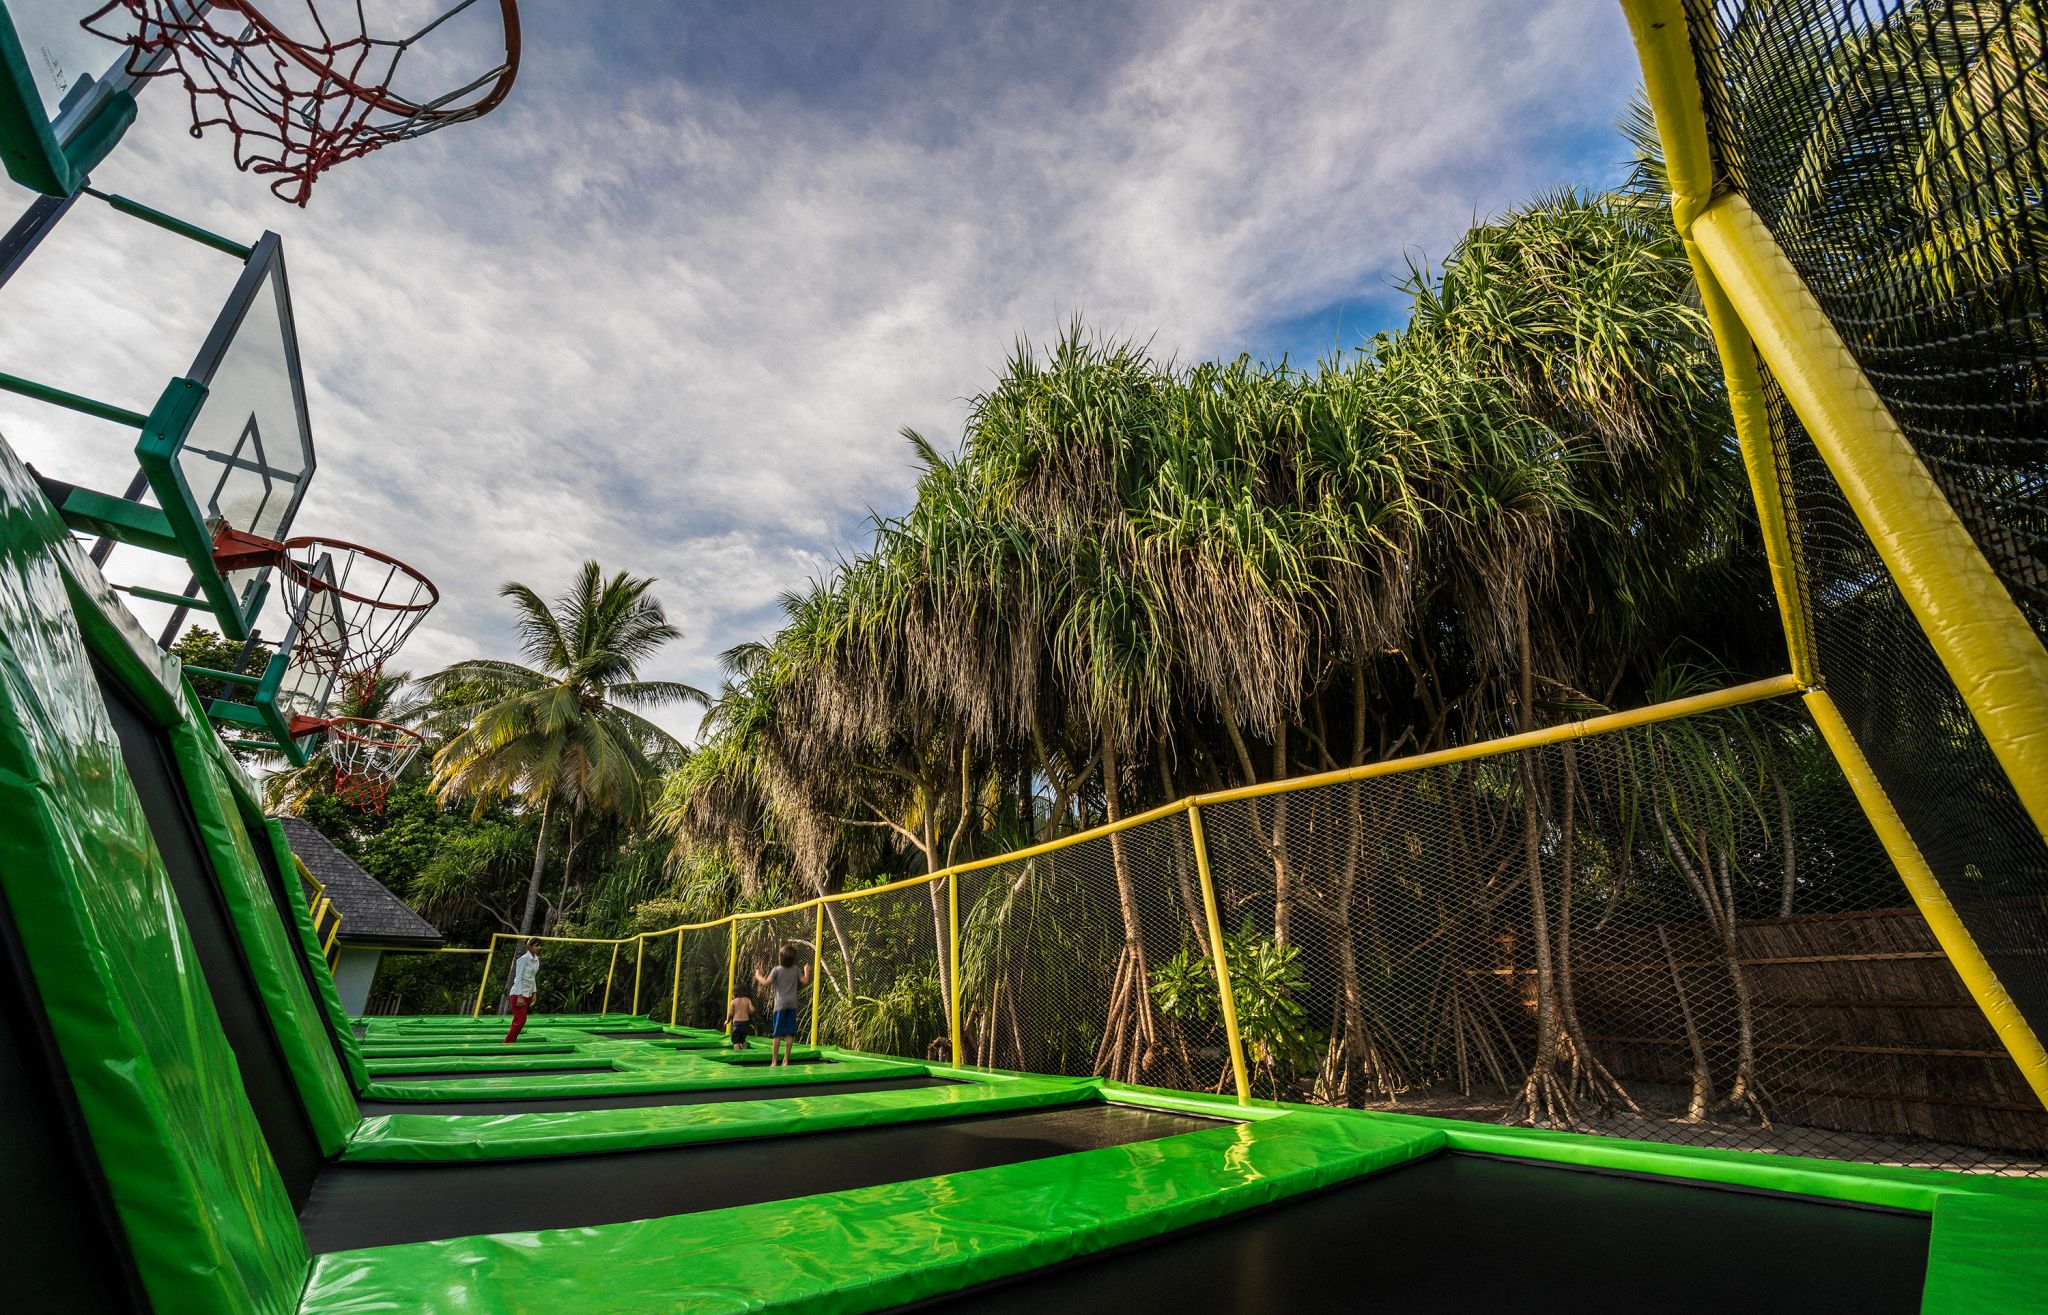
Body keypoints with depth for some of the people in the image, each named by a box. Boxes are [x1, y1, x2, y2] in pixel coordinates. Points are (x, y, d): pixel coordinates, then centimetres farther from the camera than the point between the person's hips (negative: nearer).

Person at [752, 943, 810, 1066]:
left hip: (780, 1005, -2)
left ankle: (774, 1061, 1)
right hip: (792, 1005, 2)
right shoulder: (796, 970, 3)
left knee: (777, 1034, 1)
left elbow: (766, 983, -13)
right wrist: (807, 971, 23)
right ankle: (785, 1060, 7)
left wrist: (758, 976, 5)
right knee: (790, 1034, 5)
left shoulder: (776, 970, -6)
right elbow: (805, 981, 5)